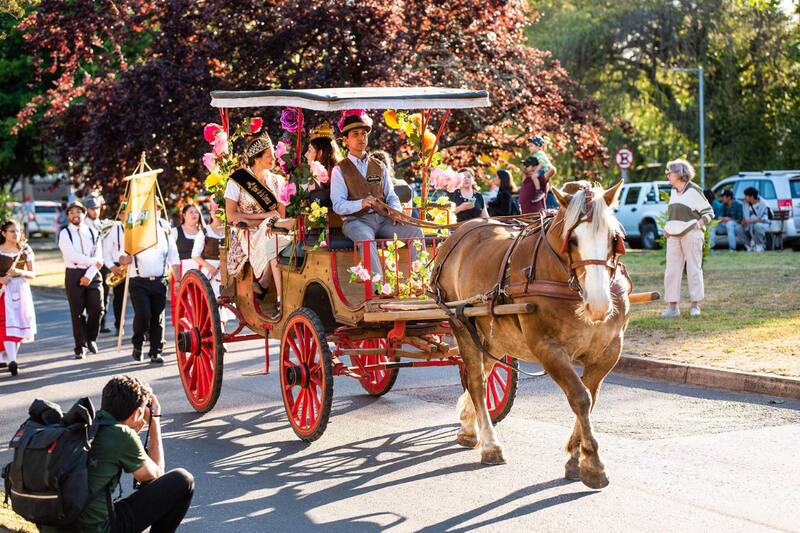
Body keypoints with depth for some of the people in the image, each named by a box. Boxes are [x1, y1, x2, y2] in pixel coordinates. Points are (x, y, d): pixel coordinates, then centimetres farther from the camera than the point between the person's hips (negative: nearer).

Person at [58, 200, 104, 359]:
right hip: (74, 274, -2)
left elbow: (98, 258, 2)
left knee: (97, 308, -7)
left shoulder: (92, 233, 9)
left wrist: (89, 275, -11)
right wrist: (92, 261, -13)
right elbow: (71, 255, -14)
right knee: (78, 313, -1)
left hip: (92, 275, 2)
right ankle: (80, 347, 7)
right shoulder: (64, 234, 0)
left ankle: (91, 338, 16)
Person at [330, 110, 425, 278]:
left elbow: (391, 196, 18)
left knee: (415, 232, -19)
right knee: (366, 238, -39)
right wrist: (361, 203, -23)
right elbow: (338, 205, -4)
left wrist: (395, 210, -6)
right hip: (356, 221, -5)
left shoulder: (379, 167, 20)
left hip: (383, 219, 5)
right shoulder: (340, 170, 5)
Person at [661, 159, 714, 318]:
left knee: (693, 269, -2)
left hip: (691, 234, -6)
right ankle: (672, 307, 3)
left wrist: (699, 224, -16)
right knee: (672, 270, 1)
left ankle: (695, 305, 3)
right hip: (673, 236, 6)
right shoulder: (673, 191, 16)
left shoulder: (694, 190, -4)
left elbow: (709, 212, -1)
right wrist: (666, 227, 12)